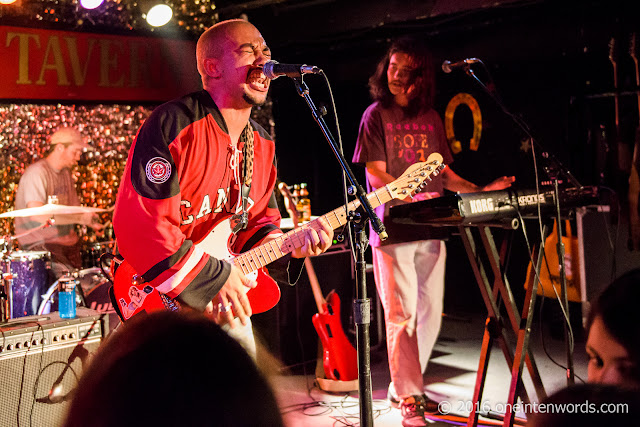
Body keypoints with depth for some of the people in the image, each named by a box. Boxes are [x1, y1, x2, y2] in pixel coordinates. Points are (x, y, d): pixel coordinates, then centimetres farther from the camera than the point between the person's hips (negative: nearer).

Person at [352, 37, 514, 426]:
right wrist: (414, 199, -22)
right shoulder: (377, 114, -1)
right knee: (402, 314, -5)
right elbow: (376, 175, -8)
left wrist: (480, 191, 5)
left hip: (430, 226, 6)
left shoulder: (431, 118, 14)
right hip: (393, 227, -5)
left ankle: (404, 386, 23)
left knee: (430, 313, 8)